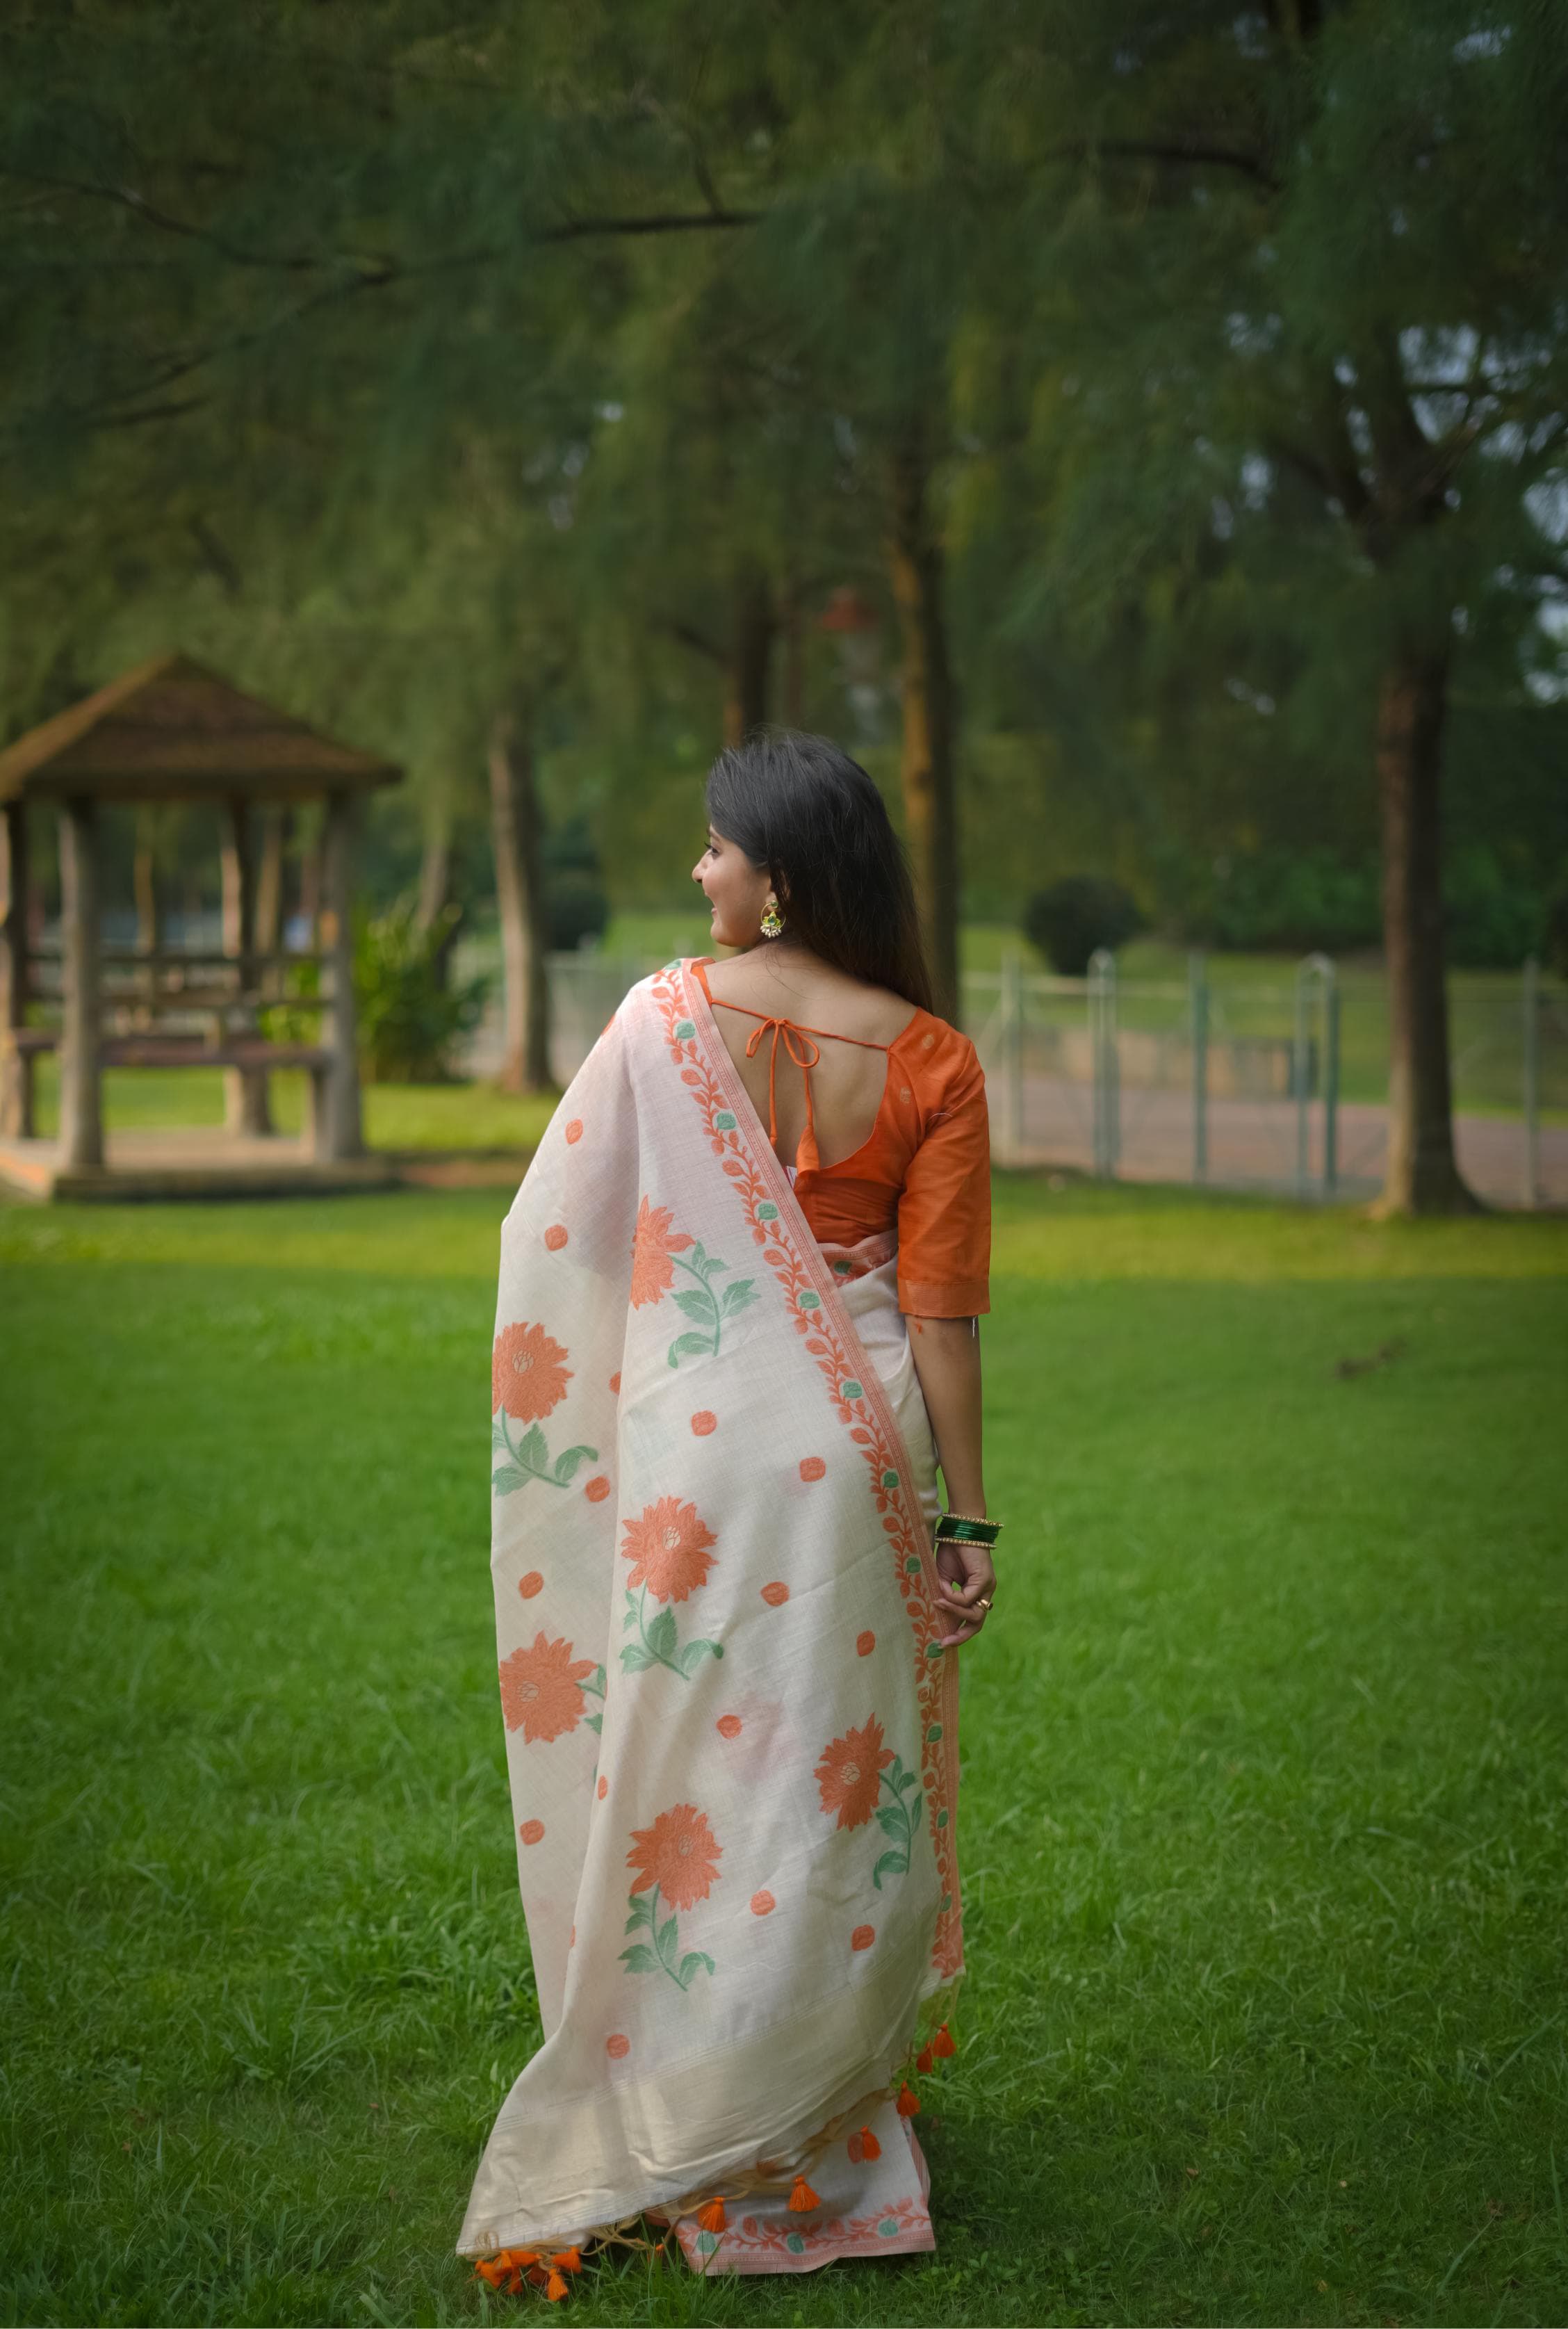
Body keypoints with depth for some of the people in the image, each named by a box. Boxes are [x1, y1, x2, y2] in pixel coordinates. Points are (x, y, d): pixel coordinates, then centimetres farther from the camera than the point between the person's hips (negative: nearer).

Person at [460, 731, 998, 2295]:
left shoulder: (665, 1019, -7)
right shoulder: (929, 1060, -5)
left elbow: (557, 1233, -1)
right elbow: (941, 1312, -5)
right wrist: (965, 1518, 0)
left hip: (695, 1445, -1)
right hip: (857, 1450, 1)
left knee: (697, 1765, 9)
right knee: (839, 1775, 11)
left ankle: (680, 2142, 17)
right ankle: (827, 2133, 22)